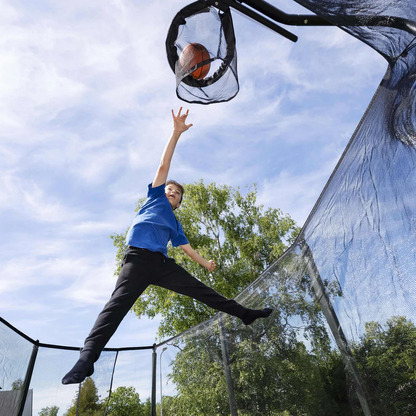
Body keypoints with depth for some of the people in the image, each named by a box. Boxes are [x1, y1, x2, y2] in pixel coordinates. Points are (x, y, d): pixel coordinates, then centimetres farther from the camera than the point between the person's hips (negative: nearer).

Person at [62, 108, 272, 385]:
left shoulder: (175, 224, 29)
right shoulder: (155, 197, 19)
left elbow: (186, 247, 35)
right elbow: (164, 166, 12)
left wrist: (205, 263, 41)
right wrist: (176, 133, 8)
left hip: (162, 264, 5)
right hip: (138, 258, -4)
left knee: (201, 290, 1)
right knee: (118, 304, -21)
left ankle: (245, 314, 5)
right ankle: (87, 358, -27)